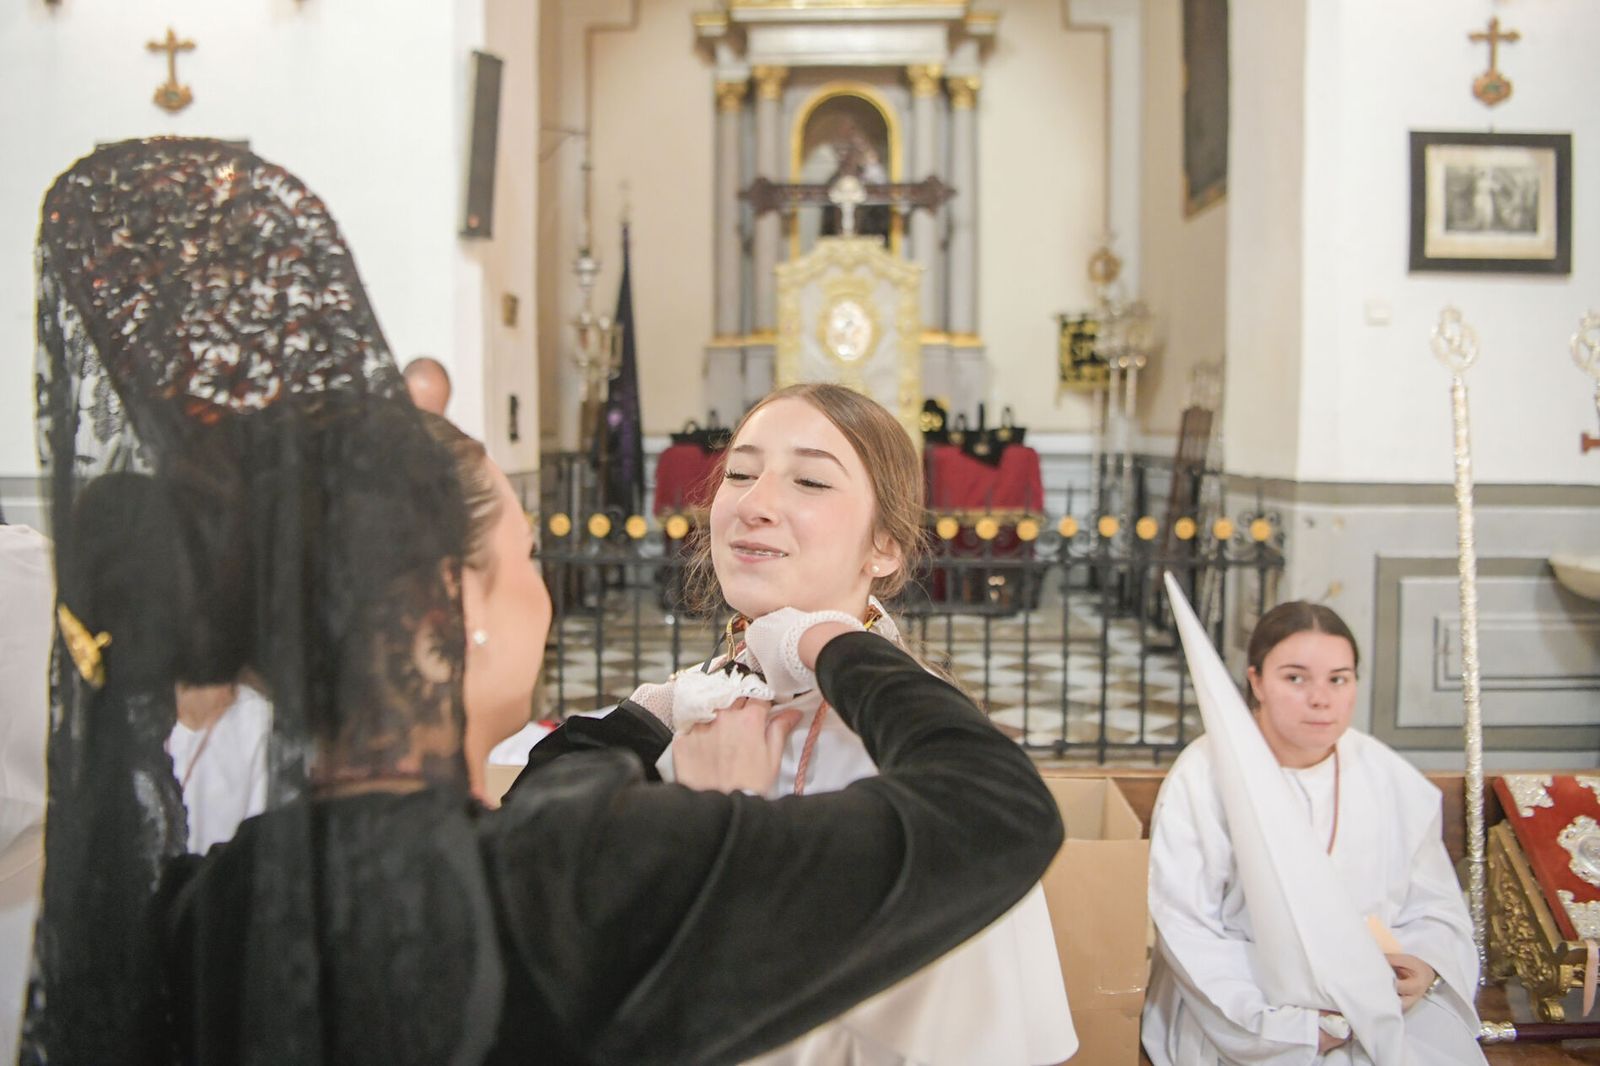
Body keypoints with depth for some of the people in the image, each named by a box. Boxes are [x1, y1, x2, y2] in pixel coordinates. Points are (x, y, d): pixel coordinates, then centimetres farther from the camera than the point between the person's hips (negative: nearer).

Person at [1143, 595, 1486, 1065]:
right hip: (1248, 1017, -4)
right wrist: (1296, 1025, -20)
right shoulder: (1202, 779, -12)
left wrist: (1426, 967, -11)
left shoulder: (1394, 780, 2)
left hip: (1382, 1001, 4)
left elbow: (1436, 907, 10)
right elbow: (1187, 933, -15)